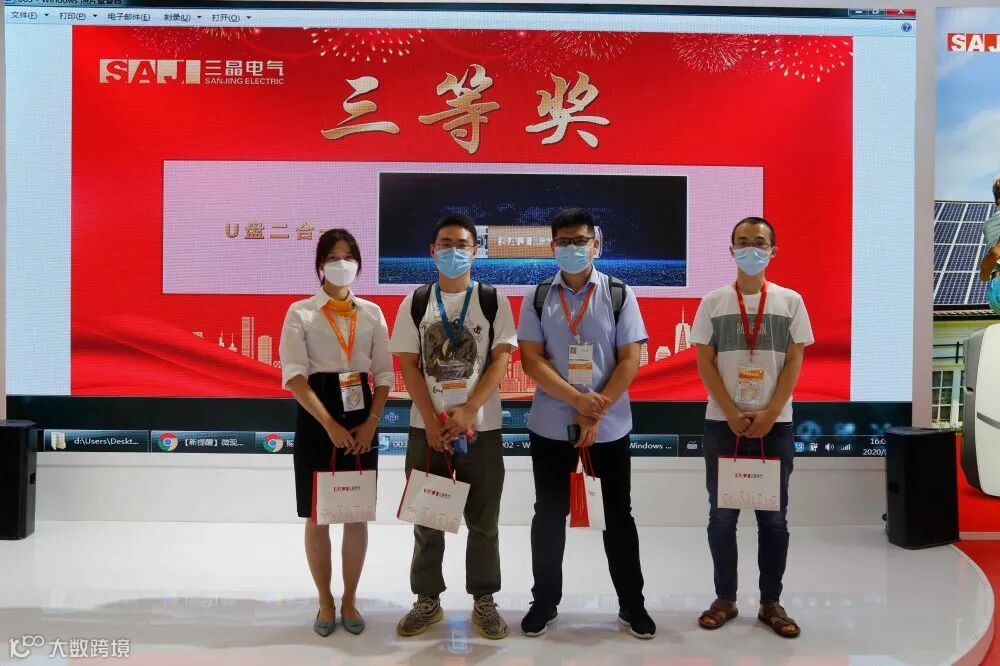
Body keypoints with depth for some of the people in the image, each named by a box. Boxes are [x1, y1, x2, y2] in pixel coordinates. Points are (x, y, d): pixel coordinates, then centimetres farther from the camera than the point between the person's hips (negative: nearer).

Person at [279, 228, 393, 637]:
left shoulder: (372, 313, 8)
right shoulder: (301, 312, -1)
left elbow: (384, 374, 6)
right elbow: (293, 375, -10)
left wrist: (371, 423, -8)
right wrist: (330, 424, -19)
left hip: (362, 421, 2)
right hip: (316, 420, -2)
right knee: (317, 517, 6)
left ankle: (350, 600, 23)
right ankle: (325, 602, 22)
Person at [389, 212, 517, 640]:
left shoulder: (493, 301, 1)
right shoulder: (415, 303, 4)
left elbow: (501, 361, -5)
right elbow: (408, 365, 1)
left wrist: (468, 412, -16)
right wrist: (432, 421, -10)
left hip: (481, 427, -1)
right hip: (427, 427, 1)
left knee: (483, 521, 7)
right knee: (426, 519, 10)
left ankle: (484, 601, 21)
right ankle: (428, 600, 24)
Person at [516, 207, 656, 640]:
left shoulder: (619, 295, -1)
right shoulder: (537, 298, 1)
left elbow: (629, 361, -5)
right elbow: (531, 360, -5)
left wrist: (595, 413, -13)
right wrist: (578, 399, -18)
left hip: (609, 426, -1)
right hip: (550, 426, 1)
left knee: (618, 516, 10)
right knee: (549, 515, 11)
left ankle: (632, 604, 25)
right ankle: (544, 602, 26)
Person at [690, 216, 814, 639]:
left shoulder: (790, 301, 4)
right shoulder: (713, 302, 3)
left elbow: (794, 362, 0)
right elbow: (705, 362, -1)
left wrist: (768, 414, -10)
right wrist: (733, 414, -10)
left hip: (775, 424, 0)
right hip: (722, 423, 0)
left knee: (773, 517, 6)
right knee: (722, 515, 5)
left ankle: (771, 602, 17)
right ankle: (725, 599, 17)